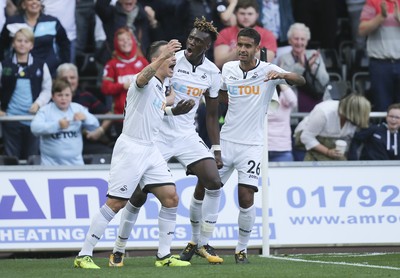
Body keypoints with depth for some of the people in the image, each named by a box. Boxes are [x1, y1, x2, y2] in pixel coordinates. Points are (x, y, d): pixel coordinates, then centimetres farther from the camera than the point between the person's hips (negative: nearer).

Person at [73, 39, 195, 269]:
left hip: (150, 151, 8)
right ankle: (84, 255, -2)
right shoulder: (146, 83, -13)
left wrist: (174, 110, 19)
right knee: (115, 204, -9)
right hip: (130, 148, -8)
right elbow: (143, 77, -39)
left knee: (171, 198, 0)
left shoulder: (161, 87, 14)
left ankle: (164, 255, 8)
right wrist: (163, 56, -54)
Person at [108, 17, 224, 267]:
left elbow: (212, 115, 11)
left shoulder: (212, 73, 3)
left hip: (187, 135, 4)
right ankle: (119, 250, 8)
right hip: (159, 134, -4)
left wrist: (216, 151, 8)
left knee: (213, 182, -11)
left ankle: (201, 244, 3)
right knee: (140, 193, -6)